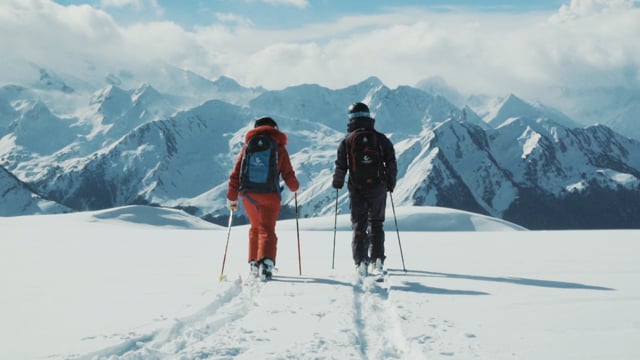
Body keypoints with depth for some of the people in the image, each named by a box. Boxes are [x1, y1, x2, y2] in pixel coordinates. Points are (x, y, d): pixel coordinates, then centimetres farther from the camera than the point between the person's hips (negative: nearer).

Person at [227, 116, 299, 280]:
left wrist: (231, 197, 9)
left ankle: (254, 264, 18)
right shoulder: (279, 148, 4)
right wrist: (294, 187, 27)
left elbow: (236, 173, 5)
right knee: (267, 230, -3)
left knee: (255, 228, 20)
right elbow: (288, 174, 5)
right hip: (270, 195, -3)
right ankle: (266, 262, -25)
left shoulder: (248, 147, 9)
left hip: (248, 195, 3)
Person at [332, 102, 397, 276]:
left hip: (357, 189, -1)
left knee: (359, 225, 7)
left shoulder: (347, 140, -2)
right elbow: (391, 163, 3)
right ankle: (377, 260, 6)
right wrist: (391, 183, 17)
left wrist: (337, 183, 14)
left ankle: (360, 262, -2)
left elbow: (341, 166, -3)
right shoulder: (381, 138, 2)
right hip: (378, 188, 1)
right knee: (376, 224, 13)